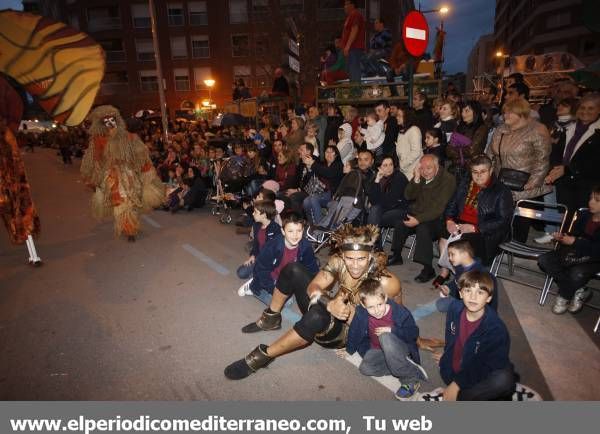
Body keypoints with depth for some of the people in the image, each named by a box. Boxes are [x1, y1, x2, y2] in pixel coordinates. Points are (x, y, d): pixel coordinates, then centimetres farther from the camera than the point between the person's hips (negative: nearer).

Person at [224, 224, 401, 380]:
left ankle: (263, 356, -21)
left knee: (317, 316, -40)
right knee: (293, 270, -11)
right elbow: (313, 287, -21)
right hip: (328, 311, 5)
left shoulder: (385, 282, -26)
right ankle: (271, 319, 11)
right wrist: (330, 304, -39)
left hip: (344, 331, -5)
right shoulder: (338, 261, -17)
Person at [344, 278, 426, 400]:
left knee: (385, 337, -37)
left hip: (401, 349, -4)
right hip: (378, 350, 5)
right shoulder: (361, 313, -18)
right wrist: (349, 349, 15)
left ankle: (411, 379, -23)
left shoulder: (400, 312, -25)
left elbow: (414, 333, -16)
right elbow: (354, 331, 0)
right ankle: (402, 367, -7)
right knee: (364, 368, -21)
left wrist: (392, 330, -30)